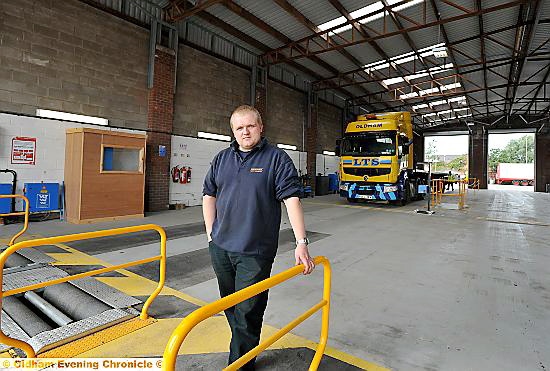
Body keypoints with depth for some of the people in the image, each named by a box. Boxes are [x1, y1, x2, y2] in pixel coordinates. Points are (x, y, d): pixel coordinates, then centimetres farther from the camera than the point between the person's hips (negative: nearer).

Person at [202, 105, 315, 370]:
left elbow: (291, 200, -13)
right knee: (230, 307, 21)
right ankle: (244, 346, 45)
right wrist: (211, 234, 9)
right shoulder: (222, 158, 9)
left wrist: (301, 243, -19)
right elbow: (209, 195, 15)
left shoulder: (277, 158, -6)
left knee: (248, 313, 4)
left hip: (254, 252, -5)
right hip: (219, 248, 6)